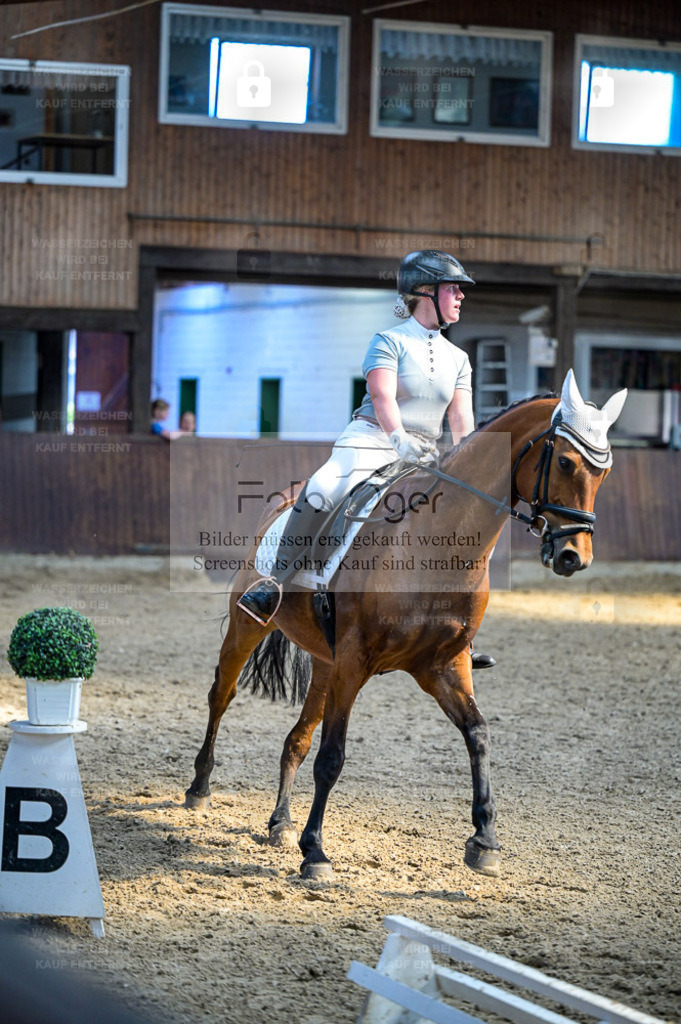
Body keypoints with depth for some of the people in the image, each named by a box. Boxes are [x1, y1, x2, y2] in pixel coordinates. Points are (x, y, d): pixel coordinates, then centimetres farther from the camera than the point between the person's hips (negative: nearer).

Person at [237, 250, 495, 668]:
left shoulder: (458, 358, 16)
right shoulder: (390, 342, -2)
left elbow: (461, 417, 4)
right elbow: (383, 395, -18)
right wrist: (399, 437, -37)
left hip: (422, 455, 6)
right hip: (370, 440, -6)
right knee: (321, 491, -35)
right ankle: (275, 584, -32)